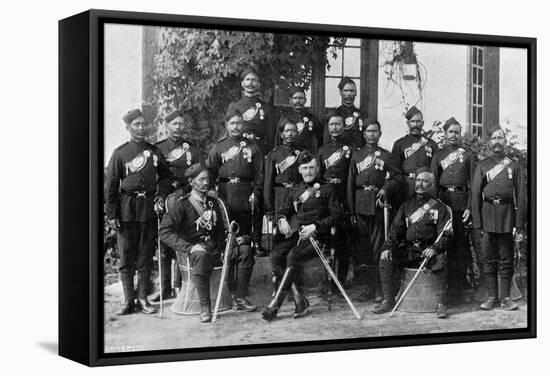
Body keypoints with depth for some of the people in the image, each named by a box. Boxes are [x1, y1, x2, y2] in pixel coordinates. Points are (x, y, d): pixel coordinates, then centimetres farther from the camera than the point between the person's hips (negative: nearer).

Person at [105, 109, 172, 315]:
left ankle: (143, 298, 12)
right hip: (127, 209, -2)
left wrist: (161, 196, -2)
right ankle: (128, 300, 6)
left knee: (146, 257, 5)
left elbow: (166, 176, 16)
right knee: (126, 257, 0)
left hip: (149, 208, 2)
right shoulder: (120, 153, 1)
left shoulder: (154, 151, 9)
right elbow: (111, 186, 0)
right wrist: (112, 214, -5)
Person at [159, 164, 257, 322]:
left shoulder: (213, 202, 18)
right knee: (201, 256, -40)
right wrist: (189, 247, -21)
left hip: (215, 250, 6)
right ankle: (205, 308, -35)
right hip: (190, 251, -6)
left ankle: (238, 298, -11)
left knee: (244, 250, -14)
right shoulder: (180, 204, -3)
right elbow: (165, 232, -11)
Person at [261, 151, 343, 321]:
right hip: (297, 235, 5)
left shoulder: (326, 189, 9)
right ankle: (299, 299, -21)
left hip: (318, 236, -5)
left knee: (293, 256, -33)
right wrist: (282, 220, -4)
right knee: (275, 255, -25)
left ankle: (275, 305, -32)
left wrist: (315, 226, -13)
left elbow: (336, 215, 0)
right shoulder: (296, 191, 23)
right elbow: (282, 211, 22)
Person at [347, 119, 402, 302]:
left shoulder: (385, 155, 7)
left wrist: (386, 188, -10)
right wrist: (351, 211, 4)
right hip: (360, 205, 2)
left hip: (378, 204, -2)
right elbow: (350, 184, 9)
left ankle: (379, 288, 0)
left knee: (378, 247, -3)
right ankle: (366, 286, 9)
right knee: (362, 246, 1)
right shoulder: (357, 155, 10)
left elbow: (397, 177, 9)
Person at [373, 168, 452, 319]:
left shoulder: (439, 207, 4)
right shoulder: (407, 205, 15)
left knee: (440, 262, -35)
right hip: (408, 250, 4)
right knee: (385, 260, -18)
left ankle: (441, 304, -26)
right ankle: (388, 301, -9)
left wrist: (434, 248, -24)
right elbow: (396, 229, 11)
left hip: (429, 250, -4)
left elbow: (445, 234, -3)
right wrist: (388, 247, -7)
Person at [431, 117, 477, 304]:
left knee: (462, 246, -2)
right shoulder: (438, 155, 13)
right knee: (446, 244, 2)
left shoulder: (468, 154, 9)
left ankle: (461, 288, 4)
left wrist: (469, 207, -6)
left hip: (461, 202, -1)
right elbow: (433, 181, 8)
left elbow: (473, 183, 3)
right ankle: (452, 286, 9)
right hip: (443, 200, 1)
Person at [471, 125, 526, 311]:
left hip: (507, 215, -1)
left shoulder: (514, 166, 6)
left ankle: (505, 297, 10)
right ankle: (492, 297, 10)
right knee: (489, 258, 3)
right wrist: (477, 222, -4)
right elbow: (475, 194, 4)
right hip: (488, 215, 1)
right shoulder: (482, 166, 8)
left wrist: (519, 224, -5)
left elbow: (521, 196, 2)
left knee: (506, 259, 3)